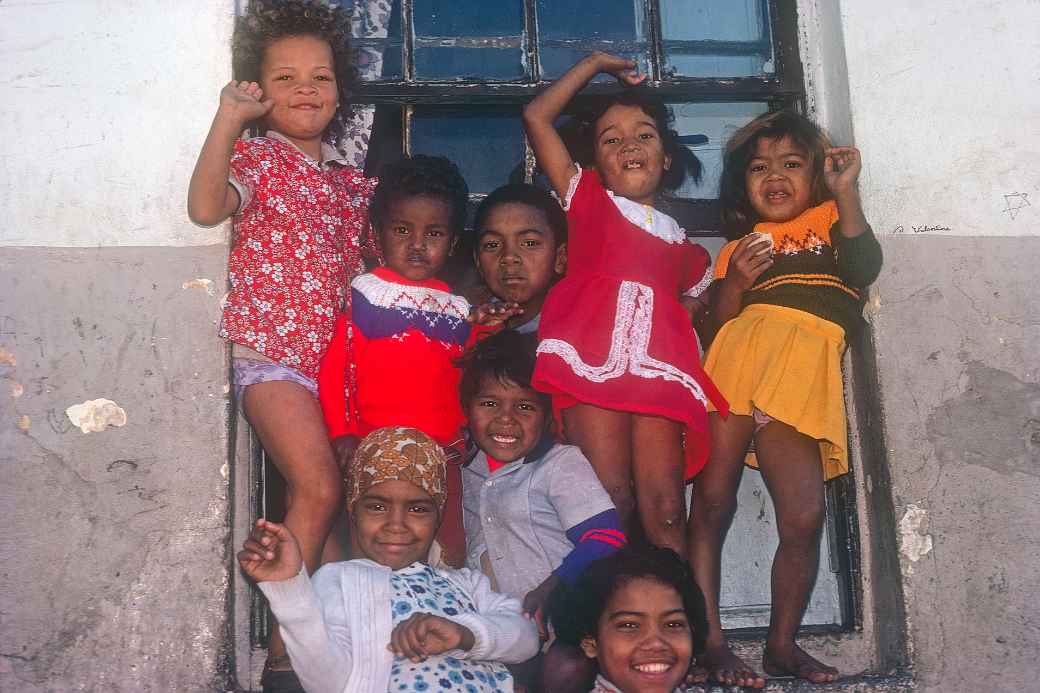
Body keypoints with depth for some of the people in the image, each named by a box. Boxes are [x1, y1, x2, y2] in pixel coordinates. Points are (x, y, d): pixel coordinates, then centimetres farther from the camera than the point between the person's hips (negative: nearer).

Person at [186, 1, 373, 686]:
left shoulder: (352, 180, 16)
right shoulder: (257, 157, -1)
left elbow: (367, 268, 22)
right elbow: (206, 207, -21)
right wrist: (228, 117, -22)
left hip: (336, 357, 6)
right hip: (271, 350, -6)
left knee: (321, 499, 8)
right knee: (319, 487, -16)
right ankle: (286, 647, -7)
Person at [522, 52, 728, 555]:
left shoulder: (682, 245, 27)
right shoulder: (589, 201, 19)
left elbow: (695, 316, 32)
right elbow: (536, 117, 15)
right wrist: (594, 64, 23)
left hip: (657, 370, 3)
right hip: (593, 363, -2)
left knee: (665, 510, -6)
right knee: (610, 504, -12)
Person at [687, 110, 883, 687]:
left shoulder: (830, 221, 26)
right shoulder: (738, 248, 27)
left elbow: (864, 267, 5)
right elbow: (718, 320, 16)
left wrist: (846, 192, 0)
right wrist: (734, 282, -2)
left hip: (807, 366, -1)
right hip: (741, 351, 2)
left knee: (804, 517, -12)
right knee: (712, 497, -10)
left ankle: (782, 644, 5)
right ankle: (706, 638, -3)